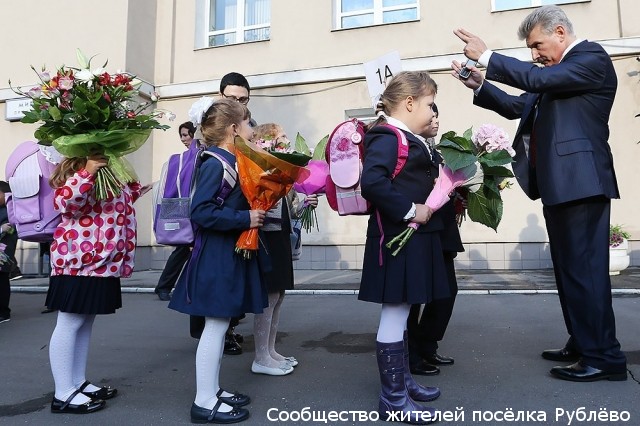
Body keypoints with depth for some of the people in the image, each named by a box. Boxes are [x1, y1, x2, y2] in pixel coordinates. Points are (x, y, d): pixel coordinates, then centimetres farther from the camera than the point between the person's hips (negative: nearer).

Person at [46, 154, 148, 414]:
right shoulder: (78, 172, -10)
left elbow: (119, 203, 35)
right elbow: (64, 201, -28)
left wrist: (134, 189, 23)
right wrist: (87, 173, -33)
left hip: (101, 262, 10)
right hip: (77, 262, -10)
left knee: (85, 323, 16)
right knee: (70, 324, -2)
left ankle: (79, 383, 27)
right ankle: (63, 393, 8)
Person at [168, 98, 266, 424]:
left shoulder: (231, 162, 12)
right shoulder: (215, 164, -16)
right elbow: (201, 212, -25)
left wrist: (254, 211, 6)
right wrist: (246, 218, -21)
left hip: (228, 254, 10)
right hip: (216, 255, -10)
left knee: (220, 325, 15)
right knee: (216, 325, -2)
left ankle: (213, 390, 27)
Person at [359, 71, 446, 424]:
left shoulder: (405, 139, 16)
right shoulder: (387, 137, -16)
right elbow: (372, 183, -30)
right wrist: (410, 211, -24)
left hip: (411, 237, 11)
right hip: (396, 238, -11)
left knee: (400, 314, 18)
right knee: (394, 316, -1)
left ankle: (401, 380, 33)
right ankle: (392, 397, 13)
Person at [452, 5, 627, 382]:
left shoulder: (592, 57, -6)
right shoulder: (557, 74, 21)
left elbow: (537, 79, -20)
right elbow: (518, 106, 20)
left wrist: (486, 56, -12)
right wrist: (480, 85, 8)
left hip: (580, 182, -10)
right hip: (560, 184, 10)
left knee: (585, 269, -7)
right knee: (570, 268, 13)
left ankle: (604, 357, 3)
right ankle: (582, 346, 24)